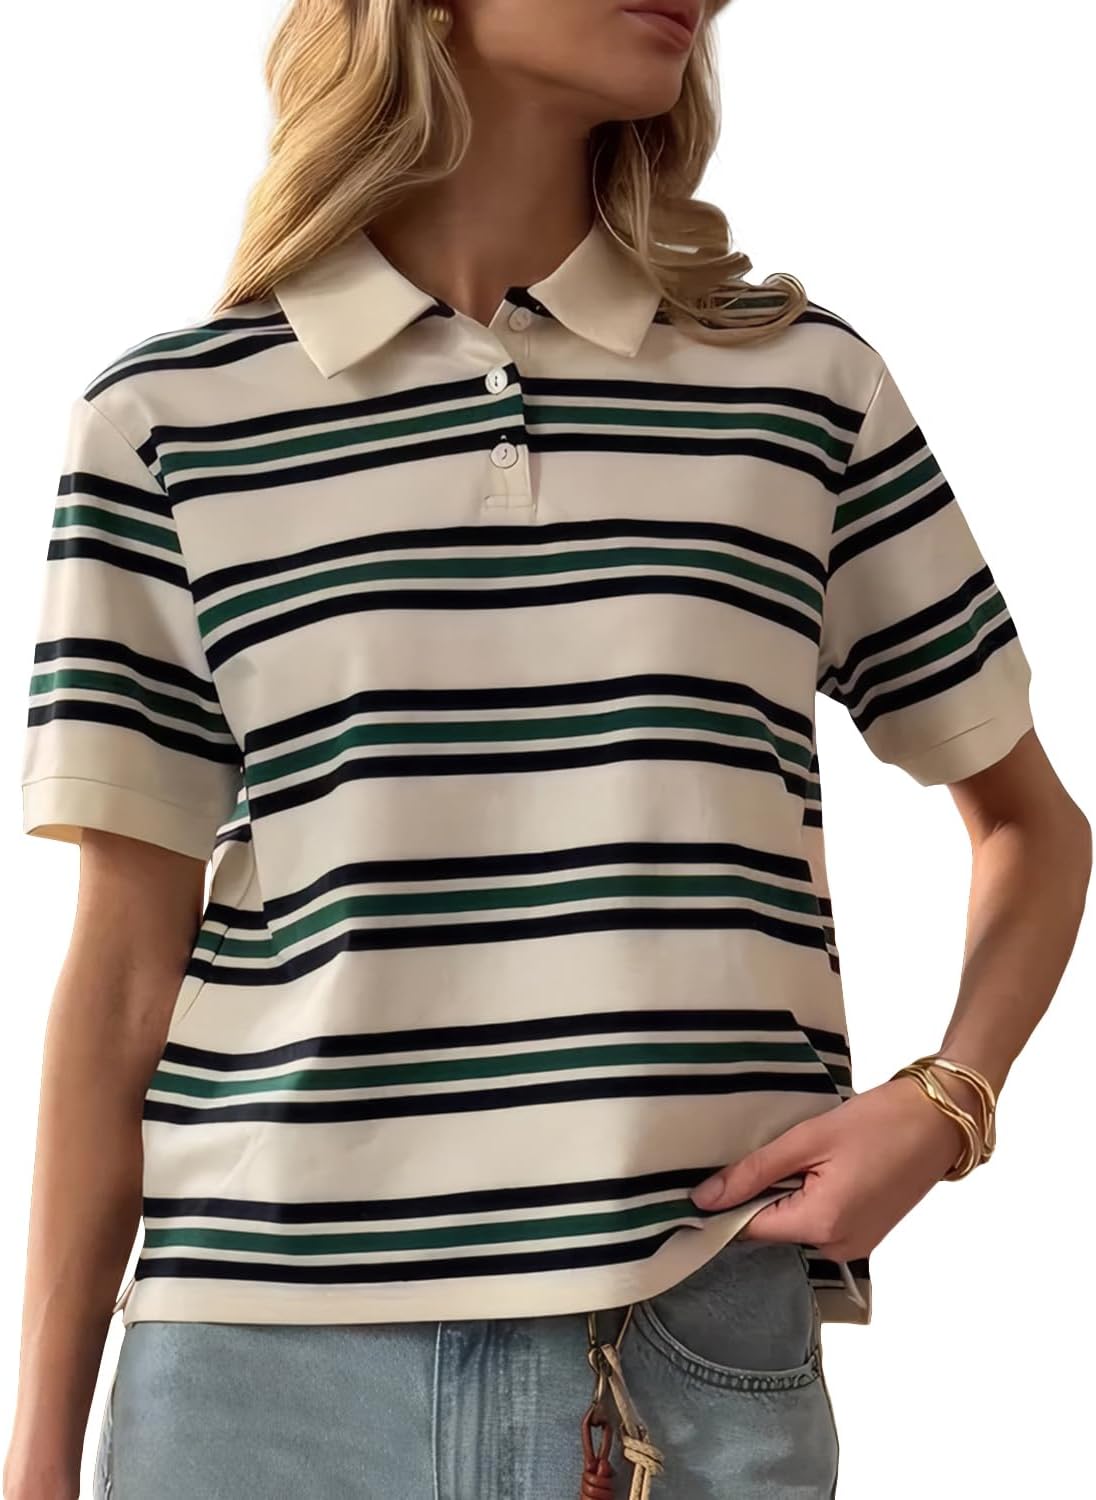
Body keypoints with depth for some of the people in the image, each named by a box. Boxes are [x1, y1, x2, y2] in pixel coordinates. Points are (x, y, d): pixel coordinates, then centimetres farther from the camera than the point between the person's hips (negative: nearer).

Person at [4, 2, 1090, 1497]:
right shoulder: (171, 414, 4)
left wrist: (942, 1103, -4)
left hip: (701, 1359, 1)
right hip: (265, 1361, 0)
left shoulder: (805, 384, 6)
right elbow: (125, 963, 4)